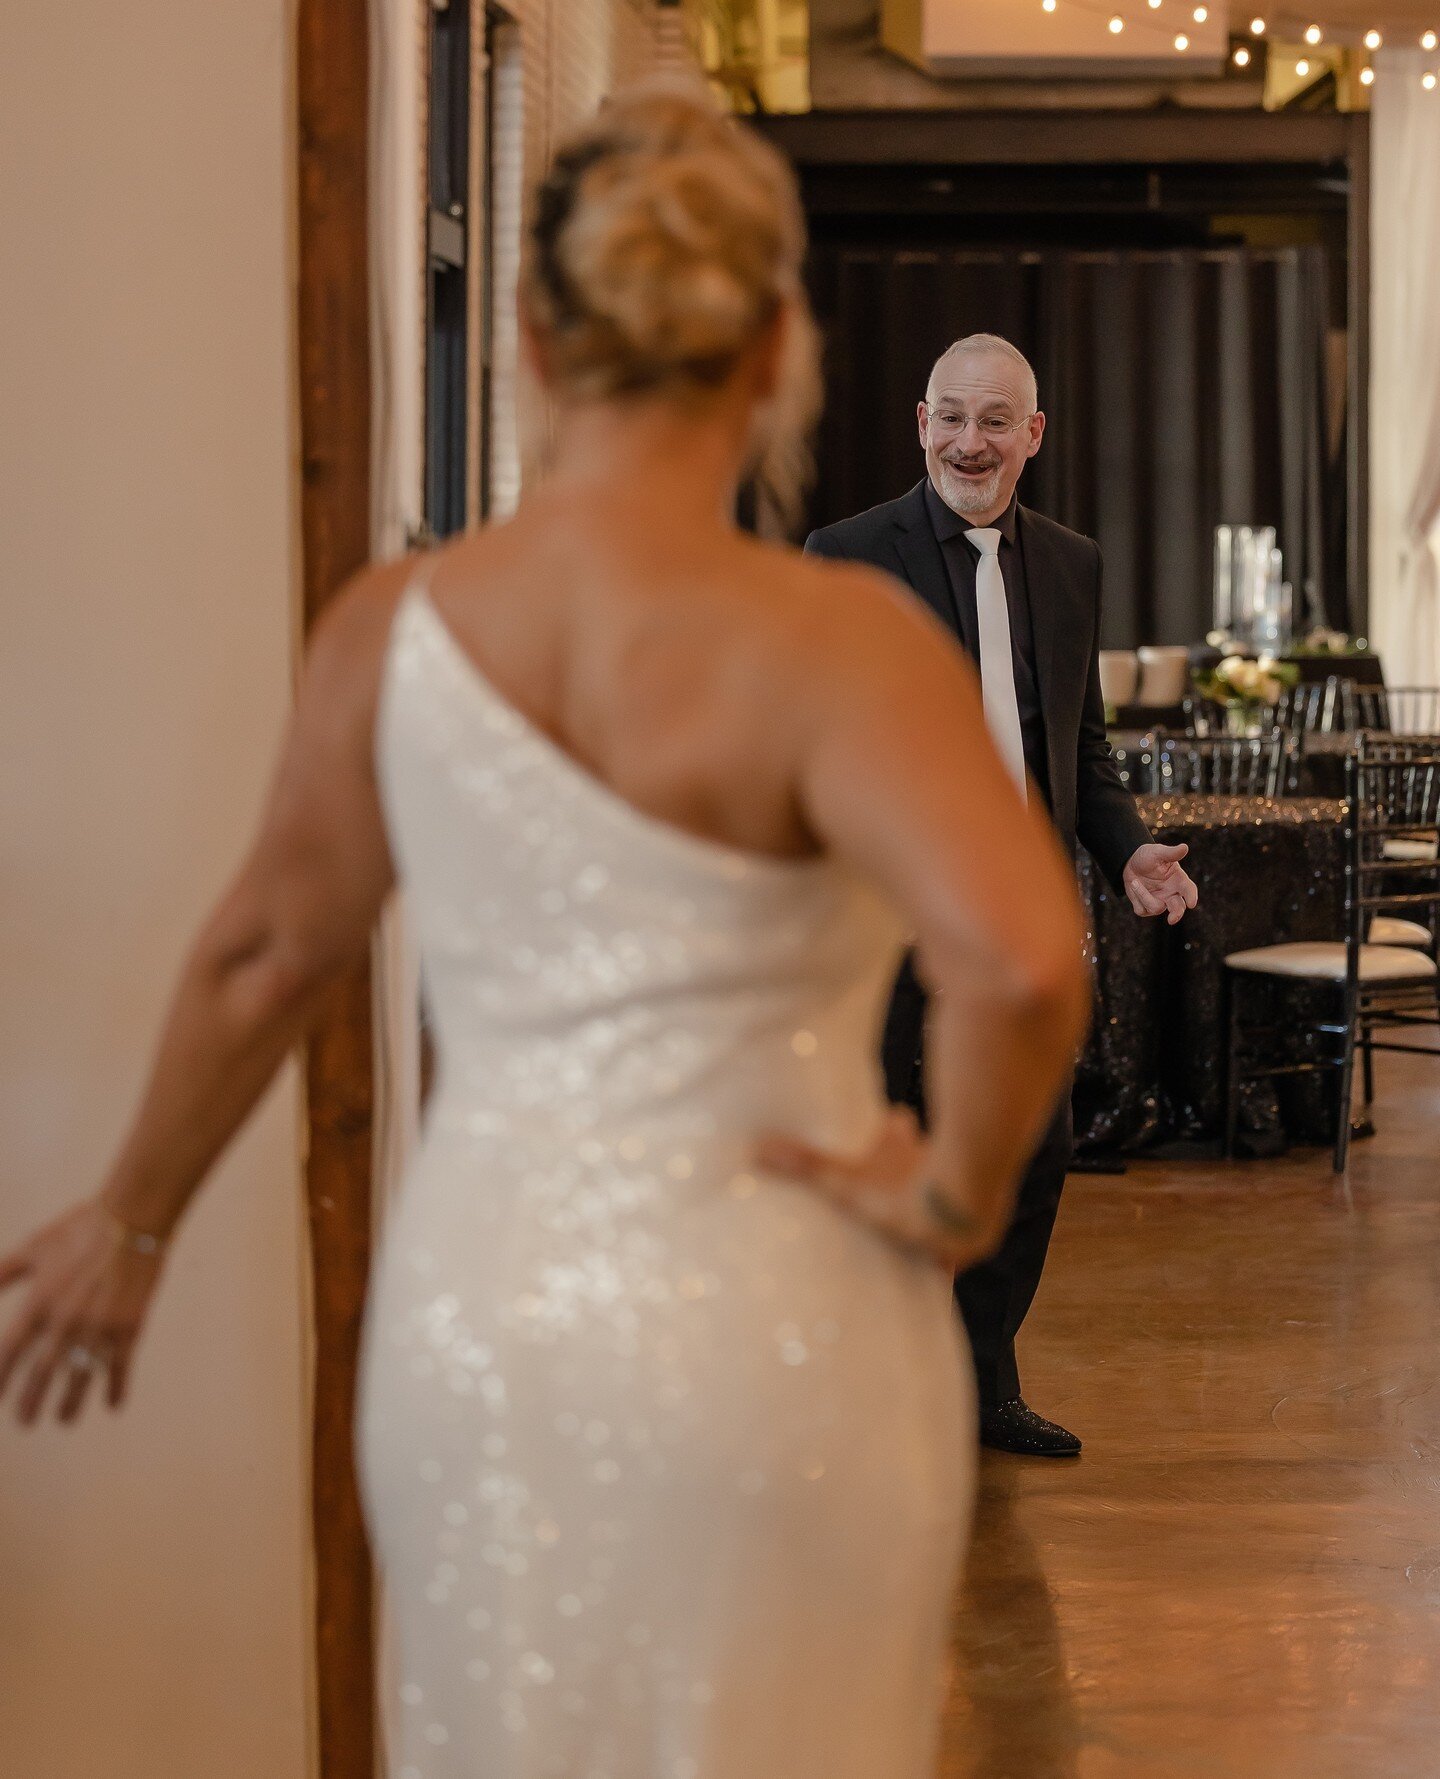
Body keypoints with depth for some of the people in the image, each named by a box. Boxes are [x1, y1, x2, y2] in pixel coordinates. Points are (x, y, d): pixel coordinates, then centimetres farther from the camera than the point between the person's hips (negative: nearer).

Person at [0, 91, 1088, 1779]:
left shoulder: (392, 629, -3)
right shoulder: (825, 640, -17)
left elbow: (258, 955, 8)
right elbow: (1023, 960, -31)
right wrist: (961, 1193, -12)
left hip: (468, 1328, 4)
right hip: (760, 1338, -4)